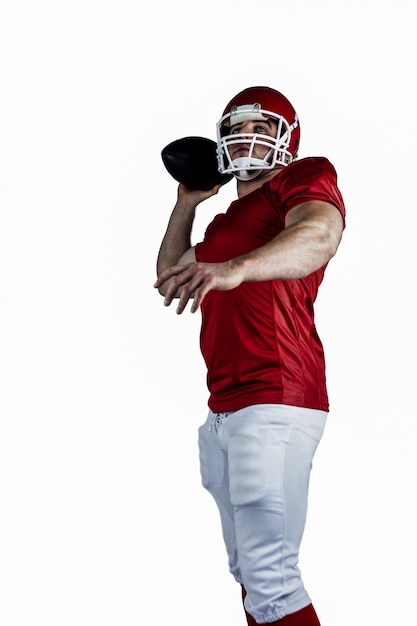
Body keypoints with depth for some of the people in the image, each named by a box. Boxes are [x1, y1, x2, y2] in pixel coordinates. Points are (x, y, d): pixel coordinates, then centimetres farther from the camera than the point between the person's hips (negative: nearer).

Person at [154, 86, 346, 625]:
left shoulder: (303, 179, 0)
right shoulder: (227, 220, 27)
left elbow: (319, 235, -24)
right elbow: (170, 277, 36)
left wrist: (233, 268, -41)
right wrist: (186, 204, 26)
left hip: (274, 403, -9)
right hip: (223, 410, 9)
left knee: (271, 580, -17)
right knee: (248, 571, 12)